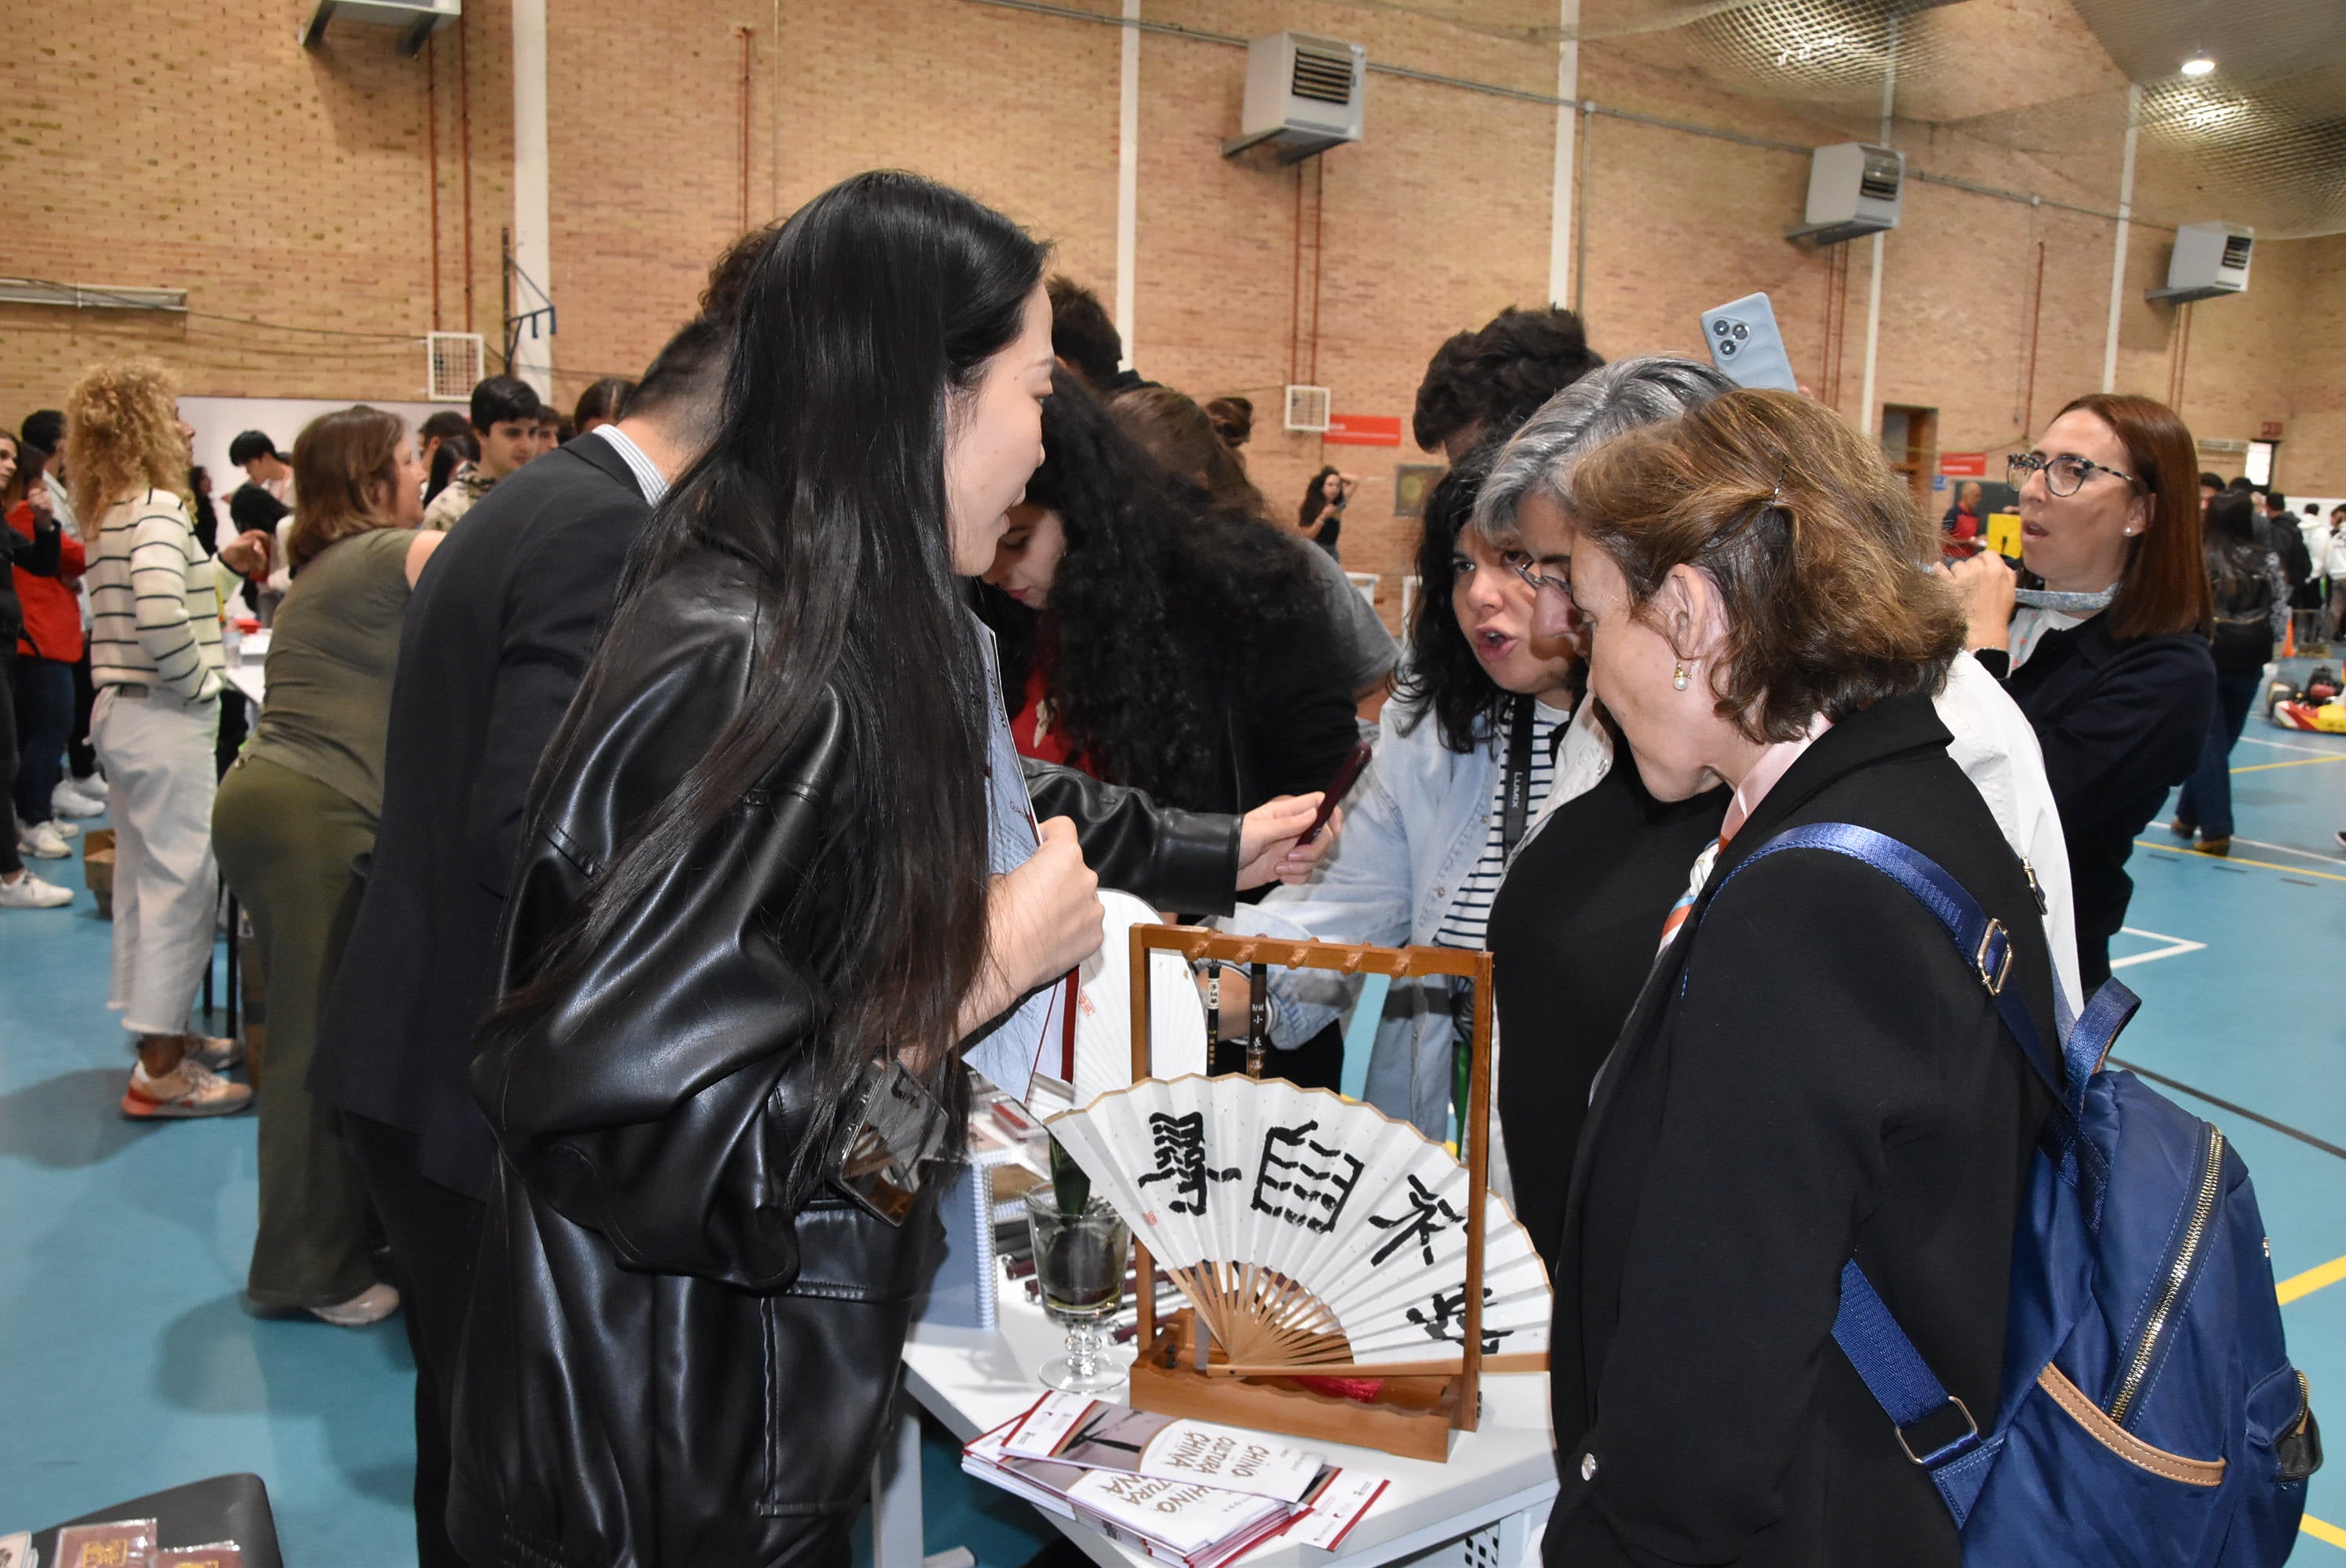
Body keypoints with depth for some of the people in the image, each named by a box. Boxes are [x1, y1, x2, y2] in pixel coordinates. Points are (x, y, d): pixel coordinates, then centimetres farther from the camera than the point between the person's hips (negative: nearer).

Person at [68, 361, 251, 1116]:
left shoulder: (108, 513, 13)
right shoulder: (158, 506, -17)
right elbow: (160, 611, -32)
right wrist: (199, 680, -17)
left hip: (121, 710, 10)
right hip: (163, 719, -10)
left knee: (144, 876, 16)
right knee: (182, 880, -4)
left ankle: (161, 1033, 28)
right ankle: (161, 1071, 2)